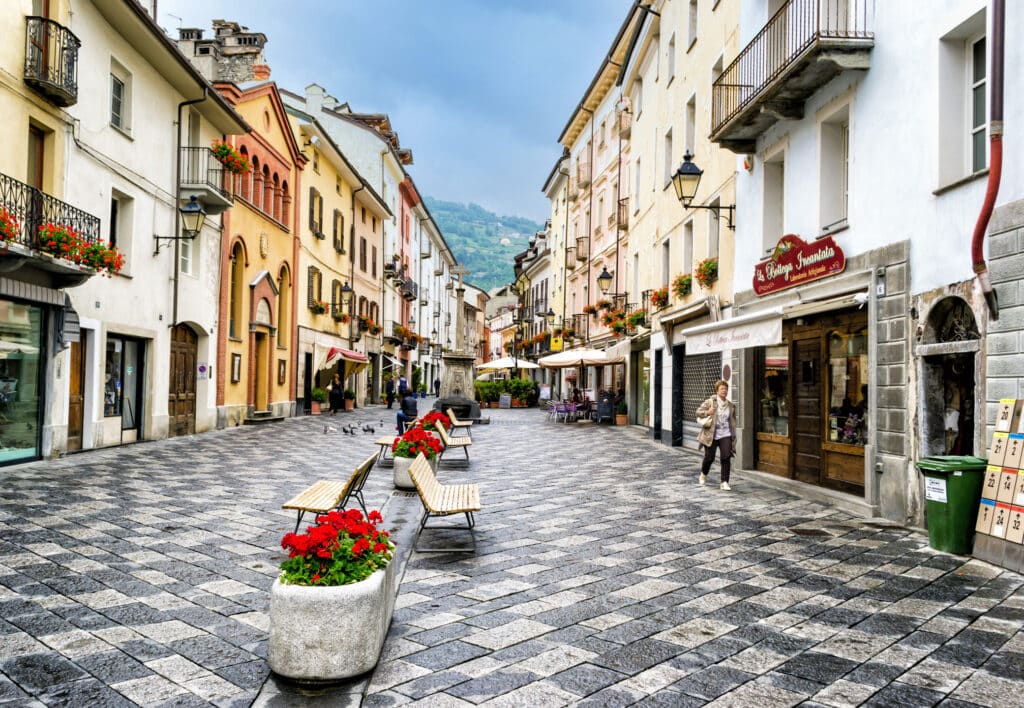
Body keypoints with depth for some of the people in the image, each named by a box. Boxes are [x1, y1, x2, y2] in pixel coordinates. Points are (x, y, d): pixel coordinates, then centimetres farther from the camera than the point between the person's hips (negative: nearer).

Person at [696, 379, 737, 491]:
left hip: (725, 435, 3)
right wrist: (707, 412, -23)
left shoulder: (731, 405, 9)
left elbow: (733, 421, 16)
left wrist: (733, 435, 12)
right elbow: (698, 411, -3)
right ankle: (703, 475, 34)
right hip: (711, 435, -3)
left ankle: (724, 482, -4)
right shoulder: (710, 401, -3)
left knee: (726, 457, -10)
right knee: (709, 457, 5)